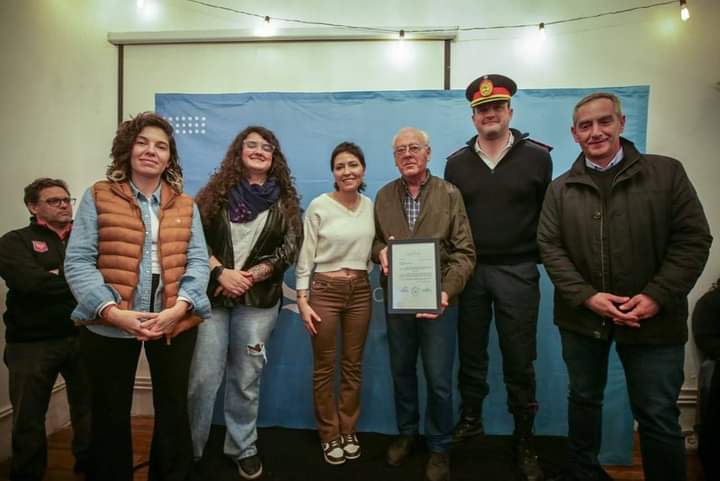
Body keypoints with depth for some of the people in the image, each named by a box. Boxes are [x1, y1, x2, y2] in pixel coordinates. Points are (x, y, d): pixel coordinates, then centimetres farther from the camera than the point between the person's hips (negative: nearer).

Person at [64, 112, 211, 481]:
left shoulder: (185, 205, 7)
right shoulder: (98, 197, 0)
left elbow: (198, 261, 1)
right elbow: (78, 261, -7)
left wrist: (180, 306, -16)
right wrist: (112, 311, -19)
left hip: (175, 322, 2)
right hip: (110, 326, -2)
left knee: (173, 409, 15)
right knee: (111, 413, 14)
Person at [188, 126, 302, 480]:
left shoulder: (285, 200, 7)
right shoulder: (217, 191, 6)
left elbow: (289, 248, 0)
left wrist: (249, 276, -10)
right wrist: (221, 272, -13)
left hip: (258, 301, 1)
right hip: (210, 296, 0)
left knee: (246, 380, 9)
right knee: (203, 378, 2)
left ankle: (244, 450, 26)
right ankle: (189, 450, 22)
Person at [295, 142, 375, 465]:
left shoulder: (371, 206, 4)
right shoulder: (319, 206, -8)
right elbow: (305, 257, -6)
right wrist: (302, 300, -9)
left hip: (361, 291, 4)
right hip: (325, 290, -3)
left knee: (353, 365, 13)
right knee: (325, 367, 7)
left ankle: (349, 431, 31)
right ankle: (329, 435, 26)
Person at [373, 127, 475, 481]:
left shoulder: (449, 194, -4)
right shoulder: (384, 196, 5)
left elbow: (464, 252, -7)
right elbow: (375, 240, 12)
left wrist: (446, 292, -20)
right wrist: (380, 252, -11)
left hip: (437, 299, -2)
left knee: (439, 379, 5)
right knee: (401, 371, 16)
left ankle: (439, 447, 26)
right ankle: (406, 433, 37)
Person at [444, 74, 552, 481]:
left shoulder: (537, 156, 0)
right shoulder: (457, 162, 6)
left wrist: (543, 260, -4)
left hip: (517, 271, -2)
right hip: (469, 270, 2)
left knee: (519, 359, 6)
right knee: (471, 352, 13)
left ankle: (525, 440, 23)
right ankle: (470, 419, 32)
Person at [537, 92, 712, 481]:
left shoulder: (667, 173, -1)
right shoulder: (560, 189, 4)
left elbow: (693, 239, -5)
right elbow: (550, 247, -2)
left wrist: (657, 296, -15)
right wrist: (587, 296, -14)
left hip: (652, 320, -2)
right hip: (581, 317, 3)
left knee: (658, 417, 8)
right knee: (583, 399, 19)